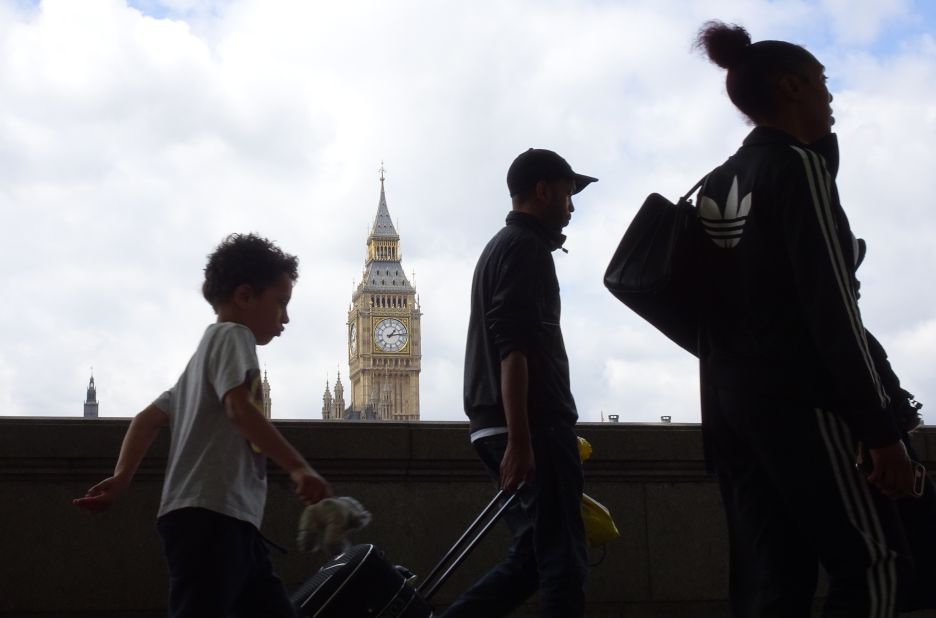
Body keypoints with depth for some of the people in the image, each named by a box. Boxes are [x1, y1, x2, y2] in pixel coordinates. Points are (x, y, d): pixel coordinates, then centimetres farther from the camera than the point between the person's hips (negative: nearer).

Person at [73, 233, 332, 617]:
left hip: (230, 520, 10)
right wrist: (298, 468, -22)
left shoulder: (208, 349, 31)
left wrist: (121, 479, 14)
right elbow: (240, 409, -17)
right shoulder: (233, 335, 1)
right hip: (210, 515, -10)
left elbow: (147, 419, 26)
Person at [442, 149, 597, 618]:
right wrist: (520, 440, -24)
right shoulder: (526, 247, -7)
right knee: (563, 560, -7)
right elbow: (514, 347, -19)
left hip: (501, 427, 10)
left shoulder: (500, 246, 24)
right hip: (533, 426, -10)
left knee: (532, 557, 11)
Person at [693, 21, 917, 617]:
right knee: (871, 563, -2)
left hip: (729, 399, 8)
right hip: (797, 397, -8)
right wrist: (882, 429, -17)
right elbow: (832, 308, -15)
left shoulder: (716, 185, 16)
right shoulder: (798, 166, -8)